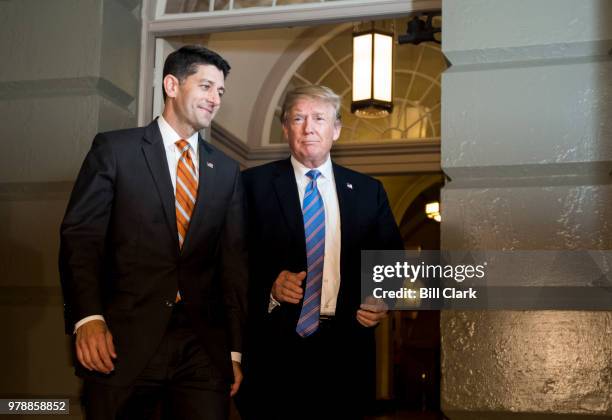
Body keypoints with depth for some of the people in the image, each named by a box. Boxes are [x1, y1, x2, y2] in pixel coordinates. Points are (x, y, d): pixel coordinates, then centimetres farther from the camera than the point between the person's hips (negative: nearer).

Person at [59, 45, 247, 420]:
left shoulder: (227, 171, 14)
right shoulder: (113, 149, 3)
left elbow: (233, 261, 10)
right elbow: (80, 237, -4)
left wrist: (235, 350, 6)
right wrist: (88, 318, -17)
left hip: (203, 349, 3)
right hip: (123, 343, -3)